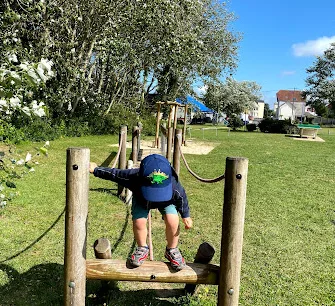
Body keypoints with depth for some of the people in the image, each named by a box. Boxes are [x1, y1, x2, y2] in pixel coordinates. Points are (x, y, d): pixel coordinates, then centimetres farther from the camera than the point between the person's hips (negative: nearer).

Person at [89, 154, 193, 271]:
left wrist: (186, 216, -5)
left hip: (167, 200, -1)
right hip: (141, 199, 1)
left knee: (172, 221, -23)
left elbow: (182, 198, -18)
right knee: (138, 222, -20)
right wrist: (95, 169, -10)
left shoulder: (174, 186, -42)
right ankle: (142, 248, 11)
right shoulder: (133, 177, -42)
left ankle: (172, 250, 6)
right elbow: (114, 174, -23)